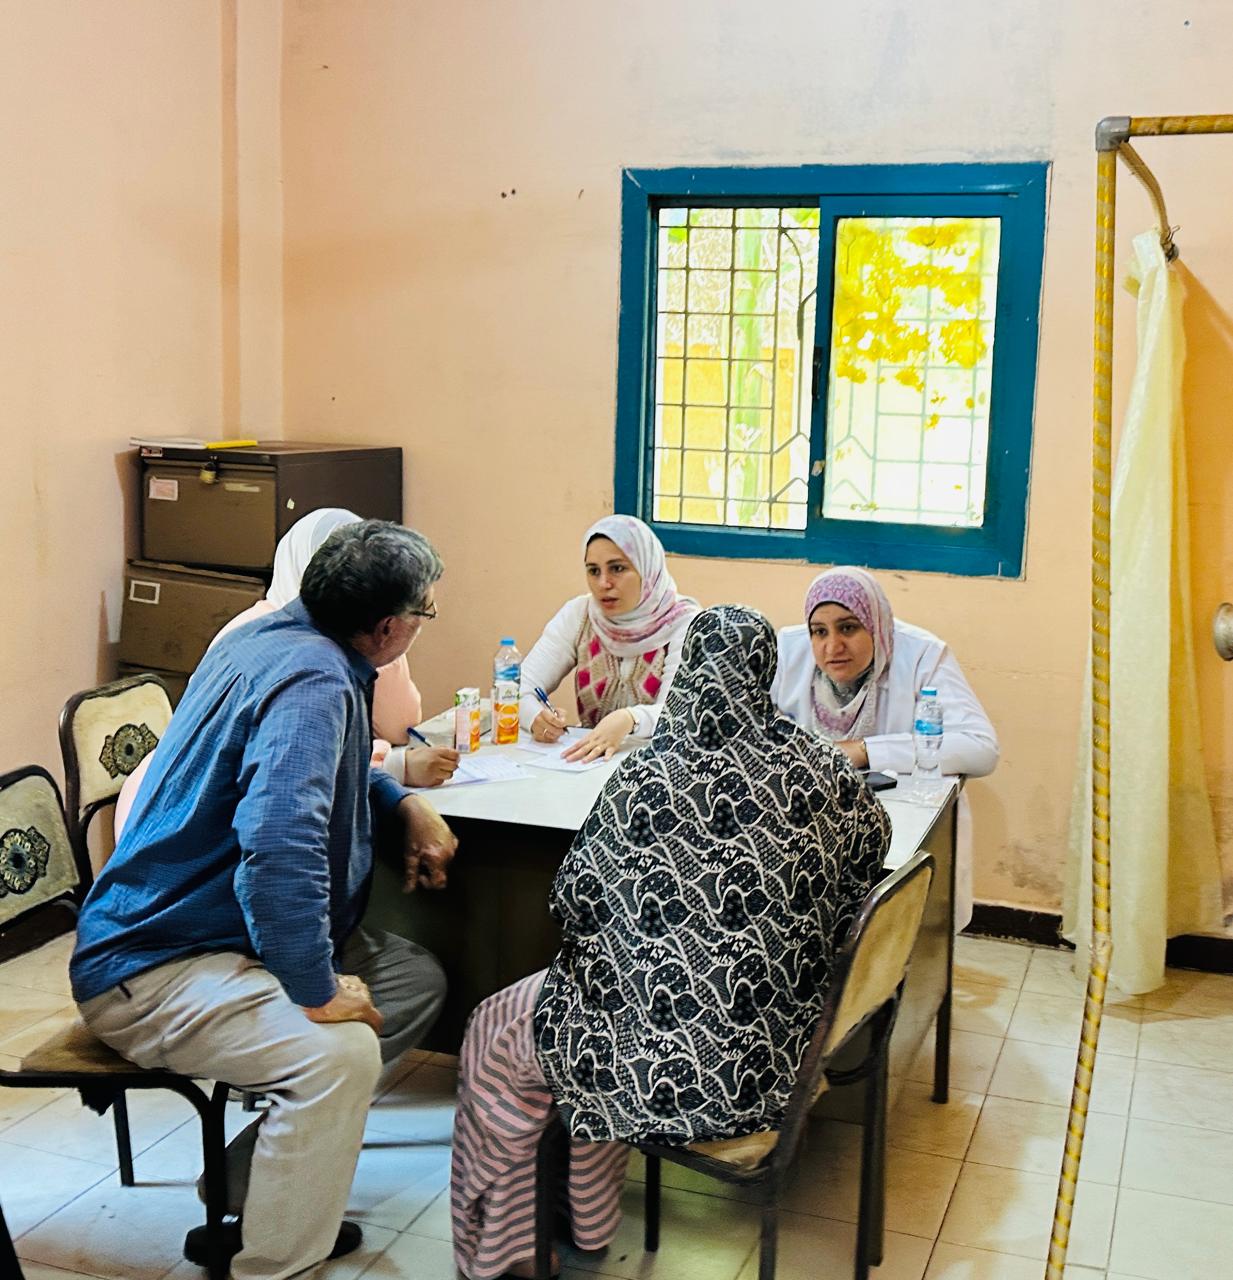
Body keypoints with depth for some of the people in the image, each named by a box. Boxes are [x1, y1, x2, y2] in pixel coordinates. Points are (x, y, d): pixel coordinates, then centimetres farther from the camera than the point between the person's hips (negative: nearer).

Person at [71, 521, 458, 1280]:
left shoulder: (279, 636, 6)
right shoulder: (312, 680, -25)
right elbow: (279, 846, -38)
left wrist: (406, 805, 8)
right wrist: (316, 990, -29)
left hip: (200, 929, 11)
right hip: (149, 969, -11)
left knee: (418, 982, 8)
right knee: (339, 1050, -32)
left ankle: (246, 1188, 10)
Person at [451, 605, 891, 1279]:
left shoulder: (644, 782, -21)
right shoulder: (817, 768, -9)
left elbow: (576, 906, -9)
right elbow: (873, 837, 12)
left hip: (671, 1067, -5)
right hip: (783, 1051, 6)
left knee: (492, 1031, 21)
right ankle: (589, 1226, 46)